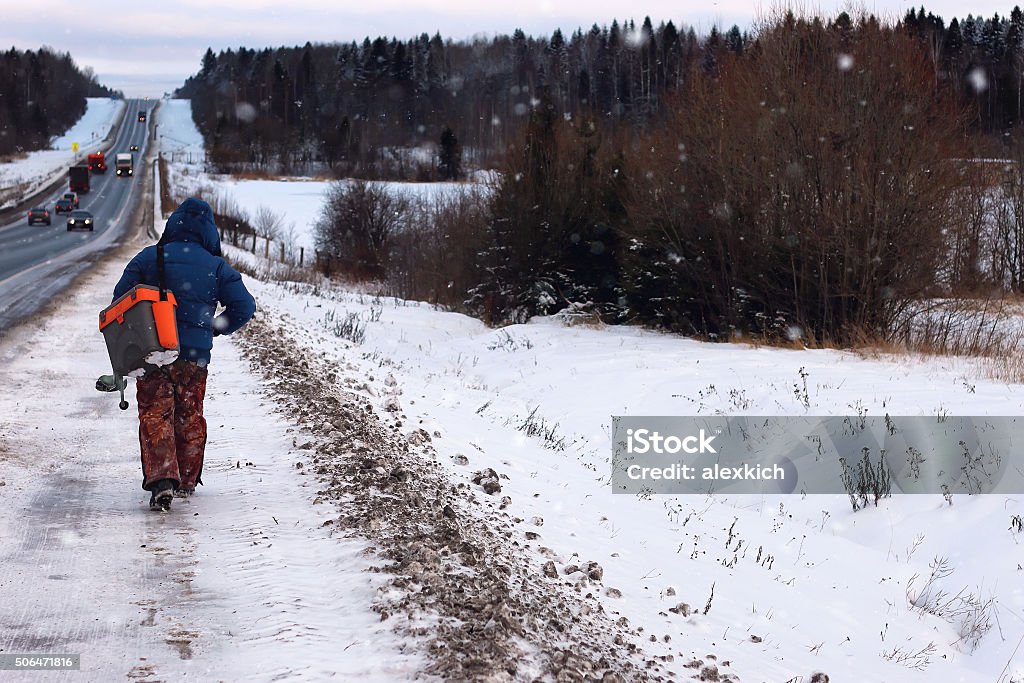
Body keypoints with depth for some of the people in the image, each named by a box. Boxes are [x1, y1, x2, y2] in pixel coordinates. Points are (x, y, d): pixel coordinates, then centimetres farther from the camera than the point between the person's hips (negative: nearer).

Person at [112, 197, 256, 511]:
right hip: (195, 355, 1)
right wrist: (214, 328, 13)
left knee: (155, 416, 2)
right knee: (190, 417, 16)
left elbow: (121, 298, 4)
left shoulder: (149, 258, -1)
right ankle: (187, 481, 25)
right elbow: (244, 306, -3)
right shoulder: (217, 267, 0)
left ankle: (161, 480, -15)